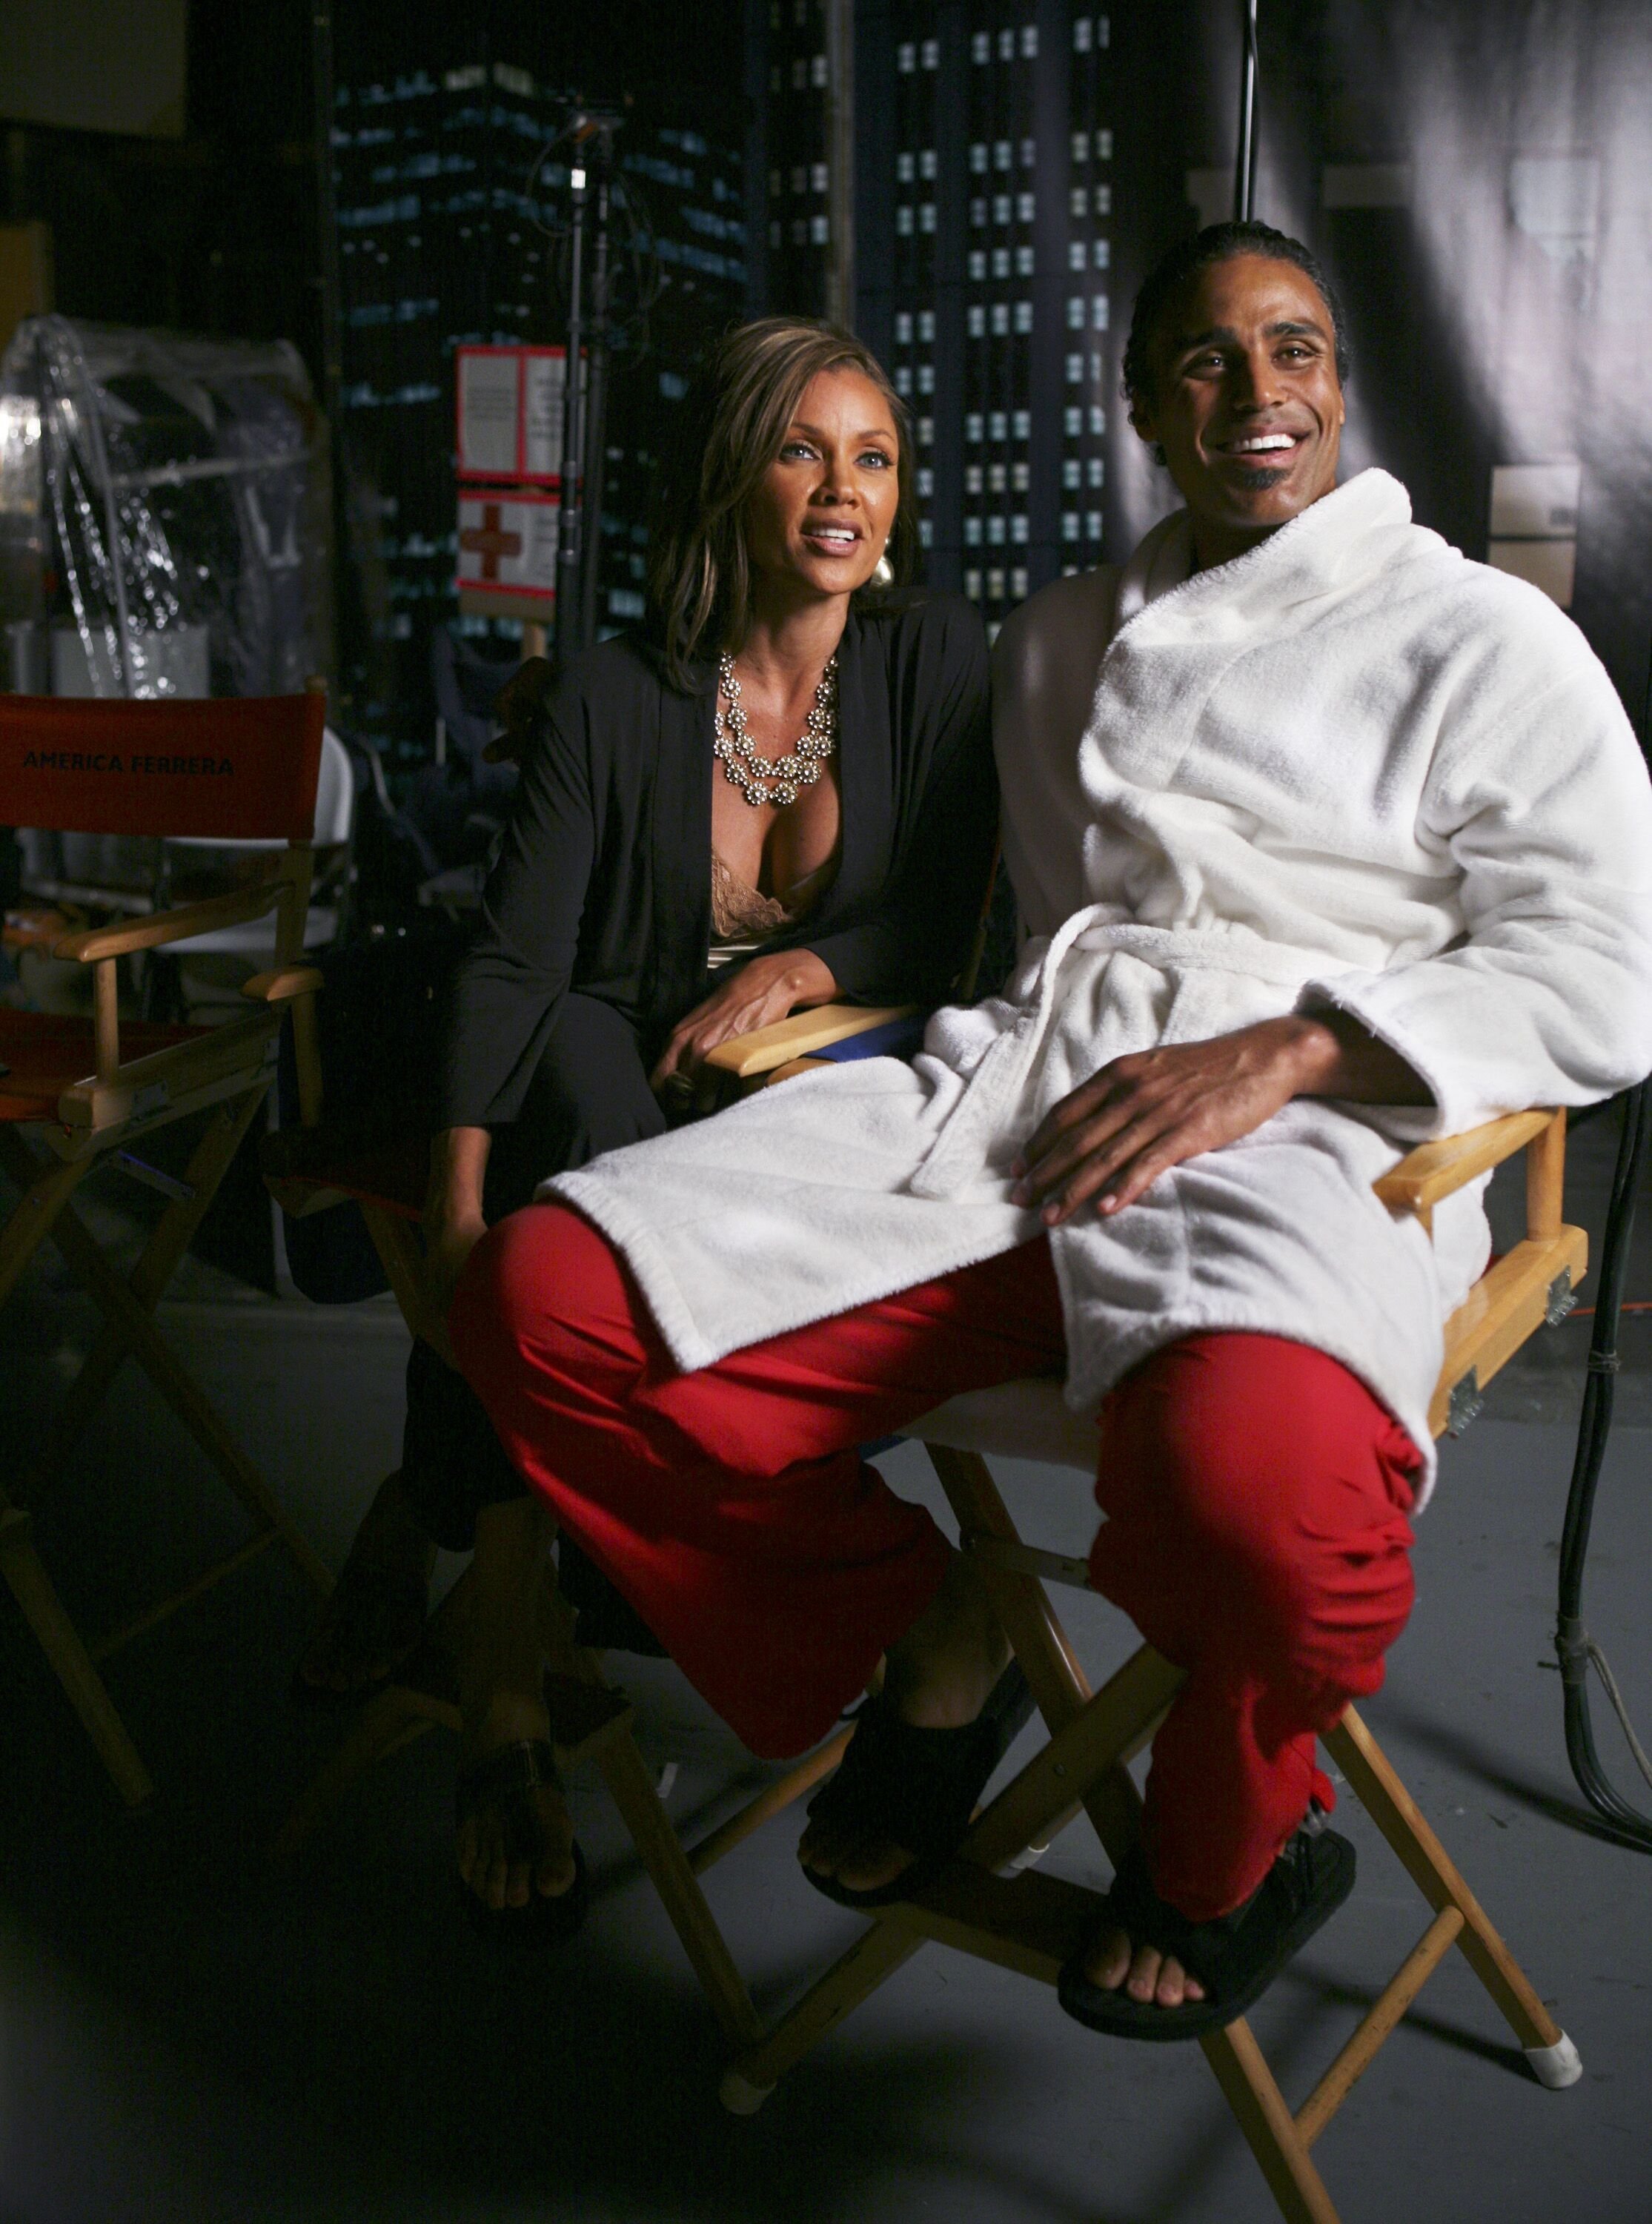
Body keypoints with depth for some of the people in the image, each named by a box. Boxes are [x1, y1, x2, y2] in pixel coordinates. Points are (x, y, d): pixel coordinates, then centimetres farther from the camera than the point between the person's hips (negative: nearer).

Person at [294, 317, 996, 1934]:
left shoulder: (933, 661, 1)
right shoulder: (613, 698, -4)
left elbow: (939, 933, 3)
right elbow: (512, 966, -12)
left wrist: (800, 969, -19)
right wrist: (458, 1208, -26)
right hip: (608, 1109, 0)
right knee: (579, 1048, -35)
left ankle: (427, 1522, -14)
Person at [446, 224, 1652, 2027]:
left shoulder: (1480, 638, 11)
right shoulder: (1059, 641, 27)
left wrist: (1278, 1053, -12)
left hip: (1297, 1131, -4)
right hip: (1029, 1070, 5)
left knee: (1249, 1481, -42)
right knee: (548, 1304, -18)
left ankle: (1226, 1841, -3)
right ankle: (928, 1642, 5)